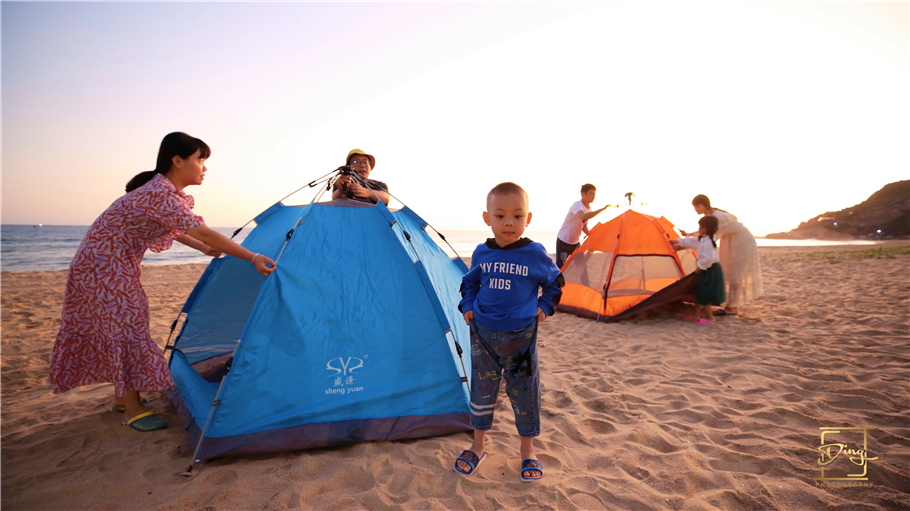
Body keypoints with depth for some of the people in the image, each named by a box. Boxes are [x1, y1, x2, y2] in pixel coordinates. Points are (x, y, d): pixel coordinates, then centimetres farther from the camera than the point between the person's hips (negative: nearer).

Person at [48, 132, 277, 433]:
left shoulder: (162, 190, 5)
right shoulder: (162, 195, -28)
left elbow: (172, 229, 19)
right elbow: (202, 232, -35)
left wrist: (206, 250, 17)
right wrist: (252, 257, -37)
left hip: (118, 264, 10)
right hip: (103, 265, -10)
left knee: (122, 325, 15)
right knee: (125, 326, -7)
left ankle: (121, 397, 28)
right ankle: (133, 410, 4)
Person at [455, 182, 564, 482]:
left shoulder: (536, 254, -8)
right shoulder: (481, 253, -2)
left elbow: (555, 283, 9)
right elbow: (469, 282, 17)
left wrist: (545, 308, -1)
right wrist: (467, 306, 4)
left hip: (521, 335, -2)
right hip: (483, 333, 2)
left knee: (523, 392, 8)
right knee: (482, 390, 13)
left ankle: (528, 451, 29)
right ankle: (477, 448, 32)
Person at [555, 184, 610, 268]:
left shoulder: (589, 208, 3)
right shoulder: (576, 205, -24)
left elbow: (584, 227, 11)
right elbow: (583, 217, -47)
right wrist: (603, 209, -46)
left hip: (576, 242, 8)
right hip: (563, 241, -8)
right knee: (559, 267, -8)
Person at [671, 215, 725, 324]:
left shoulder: (708, 242, -24)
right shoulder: (702, 240, 8)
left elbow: (708, 259, -31)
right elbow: (691, 242, 24)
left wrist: (699, 267, -18)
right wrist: (677, 241, 31)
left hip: (710, 271, -10)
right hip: (705, 270, 10)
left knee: (704, 295, -2)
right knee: (700, 292, 17)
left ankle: (709, 317, 9)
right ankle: (696, 314, 26)